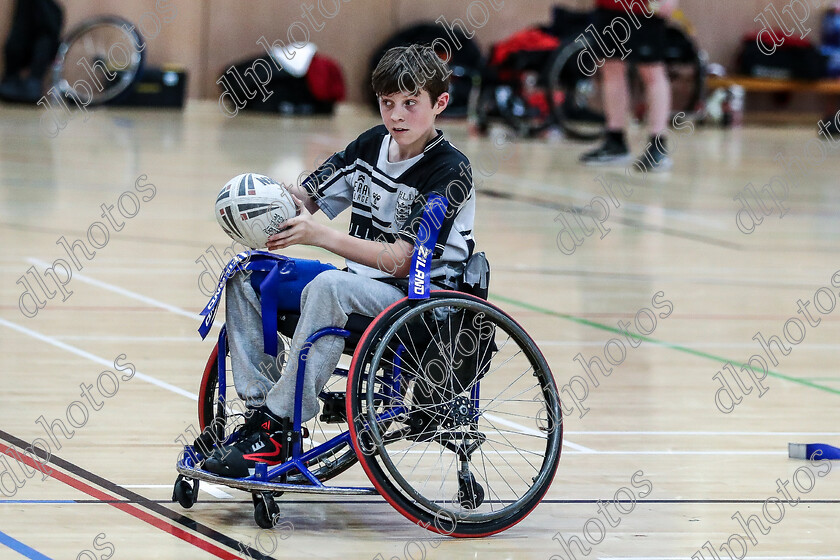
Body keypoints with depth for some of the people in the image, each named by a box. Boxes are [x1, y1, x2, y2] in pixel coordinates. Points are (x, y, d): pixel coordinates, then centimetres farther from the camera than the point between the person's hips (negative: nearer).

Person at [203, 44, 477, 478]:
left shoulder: (450, 171, -15)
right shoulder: (371, 145, 7)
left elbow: (401, 260, -21)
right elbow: (306, 196, 11)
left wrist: (321, 235, -29)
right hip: (363, 287, 8)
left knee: (329, 287, -36)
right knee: (248, 272, -4)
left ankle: (278, 431, -32)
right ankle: (258, 407, -10)